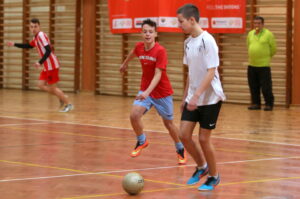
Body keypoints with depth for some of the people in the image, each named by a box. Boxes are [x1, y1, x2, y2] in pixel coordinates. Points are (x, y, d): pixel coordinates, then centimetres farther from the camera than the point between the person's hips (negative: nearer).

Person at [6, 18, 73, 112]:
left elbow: (48, 50, -25)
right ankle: (62, 97, 17)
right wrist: (14, 44, 28)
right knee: (41, 84, 8)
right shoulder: (36, 37, 12)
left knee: (53, 87, -4)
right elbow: (29, 46, 31)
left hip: (52, 66, -9)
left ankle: (68, 104, 6)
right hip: (47, 66, 9)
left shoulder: (41, 35, -17)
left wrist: (40, 62, -27)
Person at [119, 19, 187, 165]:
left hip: (162, 92, -4)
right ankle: (141, 141, 7)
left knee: (168, 123, 7)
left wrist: (147, 92, -42)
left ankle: (180, 150, 30)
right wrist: (125, 64, 38)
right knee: (134, 115, -19)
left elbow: (158, 75, -29)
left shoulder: (160, 51, -22)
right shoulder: (139, 47, -6)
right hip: (145, 91, 4)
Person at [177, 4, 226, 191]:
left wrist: (196, 95, -27)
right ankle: (202, 166, 24)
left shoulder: (207, 41, -18)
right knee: (184, 135, 1)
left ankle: (214, 176, 18)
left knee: (204, 138, -2)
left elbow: (211, 72, -21)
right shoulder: (188, 42, 6)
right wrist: (186, 96, 17)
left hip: (210, 98, -7)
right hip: (193, 98, 7)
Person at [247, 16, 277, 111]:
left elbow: (273, 49, 1)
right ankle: (255, 103, 19)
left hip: (264, 65, -5)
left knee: (266, 87, -4)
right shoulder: (250, 34, 10)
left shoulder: (268, 34, -6)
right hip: (252, 65, 5)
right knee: (253, 87, 9)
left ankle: (269, 104, 7)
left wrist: (266, 56, 8)